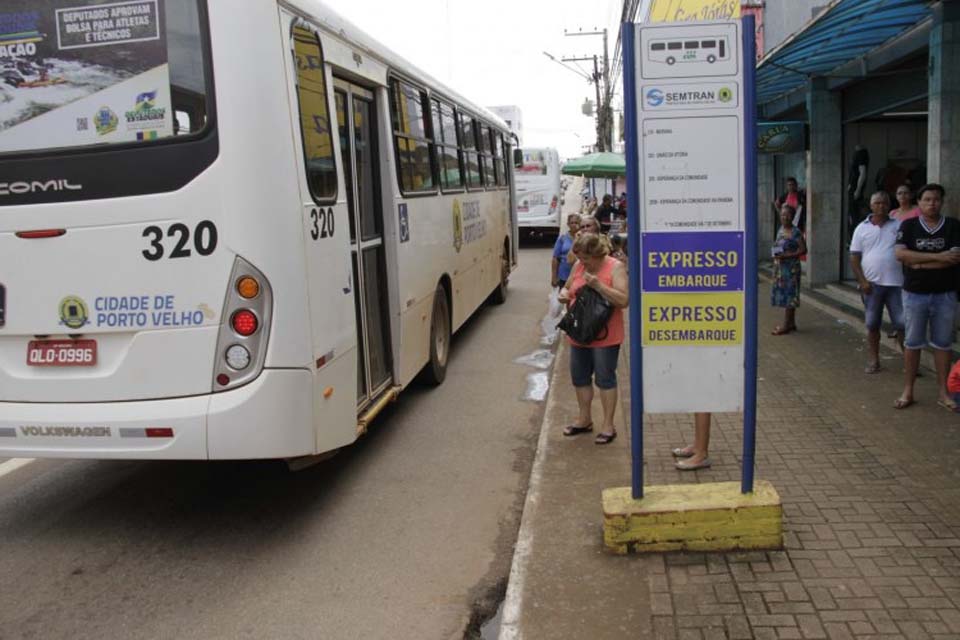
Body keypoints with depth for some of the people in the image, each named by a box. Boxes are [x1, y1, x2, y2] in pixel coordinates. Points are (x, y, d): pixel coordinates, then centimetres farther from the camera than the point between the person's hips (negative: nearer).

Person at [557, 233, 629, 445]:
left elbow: (624, 300, -17)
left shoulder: (615, 267, -11)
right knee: (579, 377, 15)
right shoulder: (578, 266, 6)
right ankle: (584, 419, 32)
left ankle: (608, 426, 14)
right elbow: (567, 287, 19)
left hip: (604, 336, -6)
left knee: (605, 379, 2)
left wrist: (599, 286, -25)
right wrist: (564, 294, -5)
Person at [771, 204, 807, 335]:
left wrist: (787, 255, -20)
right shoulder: (780, 230, 11)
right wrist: (776, 255, 6)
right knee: (783, 294, 11)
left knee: (789, 294, -4)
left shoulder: (796, 232, -11)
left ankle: (786, 325, -1)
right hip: (779, 267, 8)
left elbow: (803, 250, -13)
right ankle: (791, 323, 20)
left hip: (791, 267, -8)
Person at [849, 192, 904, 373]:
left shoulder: (898, 226, 4)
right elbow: (854, 257, 3)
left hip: (896, 283, -1)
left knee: (902, 324, -1)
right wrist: (862, 281, -6)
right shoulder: (862, 228, 5)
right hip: (871, 284, 1)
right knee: (872, 325, 8)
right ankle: (874, 360, 18)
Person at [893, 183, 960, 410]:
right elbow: (901, 254, -14)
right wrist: (938, 257, -17)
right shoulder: (908, 225, -1)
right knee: (912, 343, 6)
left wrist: (920, 263, -15)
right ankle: (908, 391, 14)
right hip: (914, 293, 0)